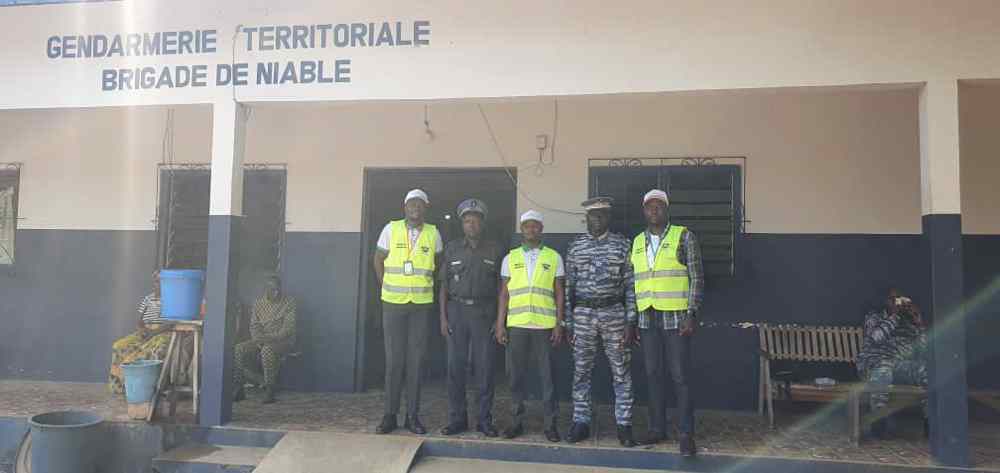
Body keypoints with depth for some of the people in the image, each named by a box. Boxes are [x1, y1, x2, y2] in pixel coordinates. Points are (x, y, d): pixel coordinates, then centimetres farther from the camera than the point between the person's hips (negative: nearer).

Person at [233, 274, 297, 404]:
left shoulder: (289, 303, -5)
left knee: (267, 350, -38)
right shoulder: (258, 302, 10)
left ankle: (270, 390, -27)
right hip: (261, 342, 5)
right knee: (239, 349, -23)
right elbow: (254, 326, 7)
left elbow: (288, 329, -12)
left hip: (283, 341, -5)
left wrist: (268, 338, -23)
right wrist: (259, 340, -13)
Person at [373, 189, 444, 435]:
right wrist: (386, 286, 7)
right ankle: (390, 415, 11)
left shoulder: (433, 233, 2)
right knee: (394, 359, 2)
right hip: (393, 303, -1)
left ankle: (413, 416, 12)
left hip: (421, 304, 1)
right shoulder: (391, 229, -1)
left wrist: (427, 285, 11)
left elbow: (439, 265, 15)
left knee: (416, 360, 3)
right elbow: (378, 260, 9)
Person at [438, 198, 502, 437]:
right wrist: (443, 317, 0)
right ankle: (457, 418, 11)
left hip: (484, 312, -1)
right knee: (455, 366, 1)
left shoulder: (494, 250, 5)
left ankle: (484, 419, 11)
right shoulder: (452, 248, 7)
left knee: (484, 367, 1)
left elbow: (500, 287, 6)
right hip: (457, 310, 1)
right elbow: (444, 286, 7)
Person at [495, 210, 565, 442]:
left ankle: (550, 423, 11)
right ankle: (517, 420, 17)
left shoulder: (554, 257, 7)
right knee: (516, 374, 6)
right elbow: (504, 293, 8)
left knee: (547, 375, 2)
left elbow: (559, 293, 6)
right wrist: (500, 324, 2)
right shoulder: (510, 258, 9)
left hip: (545, 325, -1)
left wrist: (559, 324, -1)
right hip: (516, 324, 1)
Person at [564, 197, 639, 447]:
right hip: (583, 315, 1)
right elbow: (569, 286, 8)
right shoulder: (575, 247, 7)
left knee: (621, 372, 2)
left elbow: (630, 284, 1)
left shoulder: (622, 244, 3)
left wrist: (631, 321, -5)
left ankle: (624, 425, 11)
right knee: (581, 371, 6)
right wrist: (568, 323, 4)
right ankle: (581, 422, 17)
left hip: (614, 314, -1)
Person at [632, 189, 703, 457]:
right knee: (653, 374, 9)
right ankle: (657, 428, 19)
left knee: (680, 376, -2)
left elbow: (696, 278, -4)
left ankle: (686, 434, 5)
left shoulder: (683, 236, -1)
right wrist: (633, 319, 11)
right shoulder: (637, 242, 12)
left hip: (676, 317, -4)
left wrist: (691, 315, -12)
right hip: (647, 319, 4)